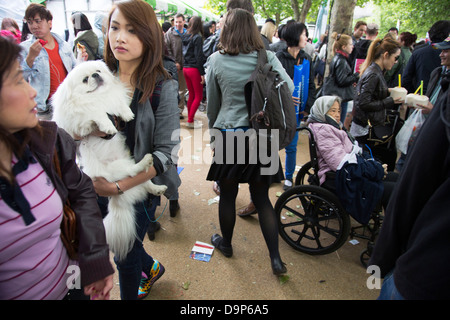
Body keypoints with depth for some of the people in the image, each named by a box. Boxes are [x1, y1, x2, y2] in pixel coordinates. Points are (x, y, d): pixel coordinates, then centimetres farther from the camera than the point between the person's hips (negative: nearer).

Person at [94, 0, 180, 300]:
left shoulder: (162, 87, -16)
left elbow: (166, 152, -18)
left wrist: (119, 186, -22)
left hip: (140, 187, -4)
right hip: (99, 183, 5)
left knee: (125, 256, 13)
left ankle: (130, 295, 45)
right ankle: (151, 267, 55)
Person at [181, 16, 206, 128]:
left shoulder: (184, 36, 8)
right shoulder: (197, 37, -12)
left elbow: (183, 53, 9)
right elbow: (198, 56, -15)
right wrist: (202, 73, -13)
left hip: (185, 68, 7)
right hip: (194, 69, -7)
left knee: (191, 95, 15)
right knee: (198, 96, 2)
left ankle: (190, 120, 21)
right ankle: (190, 121, 0)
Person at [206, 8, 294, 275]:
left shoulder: (216, 60, -3)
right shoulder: (268, 58, -4)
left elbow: (212, 102, 5)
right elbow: (289, 88, 5)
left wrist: (213, 128, 19)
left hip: (227, 134, -1)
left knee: (228, 194, 15)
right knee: (261, 197, 11)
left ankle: (226, 244, 37)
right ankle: (275, 258, 18)